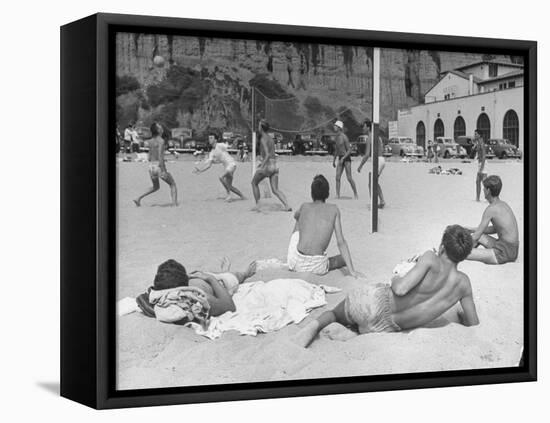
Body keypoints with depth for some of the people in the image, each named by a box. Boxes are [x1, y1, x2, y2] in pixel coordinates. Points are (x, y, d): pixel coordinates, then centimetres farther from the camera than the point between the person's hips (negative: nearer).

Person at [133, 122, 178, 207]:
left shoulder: (150, 141, 9)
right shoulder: (161, 141, -14)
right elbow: (160, 156, -21)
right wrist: (163, 170, -21)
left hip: (151, 166, 7)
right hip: (159, 166, -7)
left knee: (156, 187, 27)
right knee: (173, 184, 12)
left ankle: (138, 198, 17)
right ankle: (174, 203, -1)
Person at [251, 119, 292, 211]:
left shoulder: (263, 139, -9)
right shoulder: (271, 138, 16)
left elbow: (267, 155, -21)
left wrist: (262, 166, -25)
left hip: (267, 165, -7)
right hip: (275, 165, 7)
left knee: (254, 183, 17)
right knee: (275, 190, 3)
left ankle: (257, 205, 14)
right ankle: (287, 205, -17)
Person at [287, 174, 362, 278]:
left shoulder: (305, 206, 10)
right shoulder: (334, 209, 5)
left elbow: (296, 216, 37)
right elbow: (341, 242, 1)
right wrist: (351, 271, 1)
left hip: (297, 264, 0)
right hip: (318, 268, 0)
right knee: (344, 258, 33)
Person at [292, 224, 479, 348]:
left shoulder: (431, 259, -11)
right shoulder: (463, 283, -3)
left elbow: (400, 289, -19)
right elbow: (473, 324, 8)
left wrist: (395, 279, 5)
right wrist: (461, 315, 31)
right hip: (386, 326, 2)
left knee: (335, 314, 28)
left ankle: (316, 324, -7)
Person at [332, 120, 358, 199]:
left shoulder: (344, 137, -15)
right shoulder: (336, 137, 9)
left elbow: (349, 150, -15)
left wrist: (343, 158, -23)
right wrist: (334, 160, 20)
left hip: (346, 158, -7)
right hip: (340, 159, 7)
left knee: (349, 178, -4)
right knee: (337, 177, -3)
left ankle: (355, 194, 10)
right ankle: (337, 195, -3)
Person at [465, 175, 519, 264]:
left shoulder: (491, 209, -15)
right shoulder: (503, 205, 11)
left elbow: (476, 236, -14)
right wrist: (470, 229, 24)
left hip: (503, 254, -10)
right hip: (512, 250, 10)